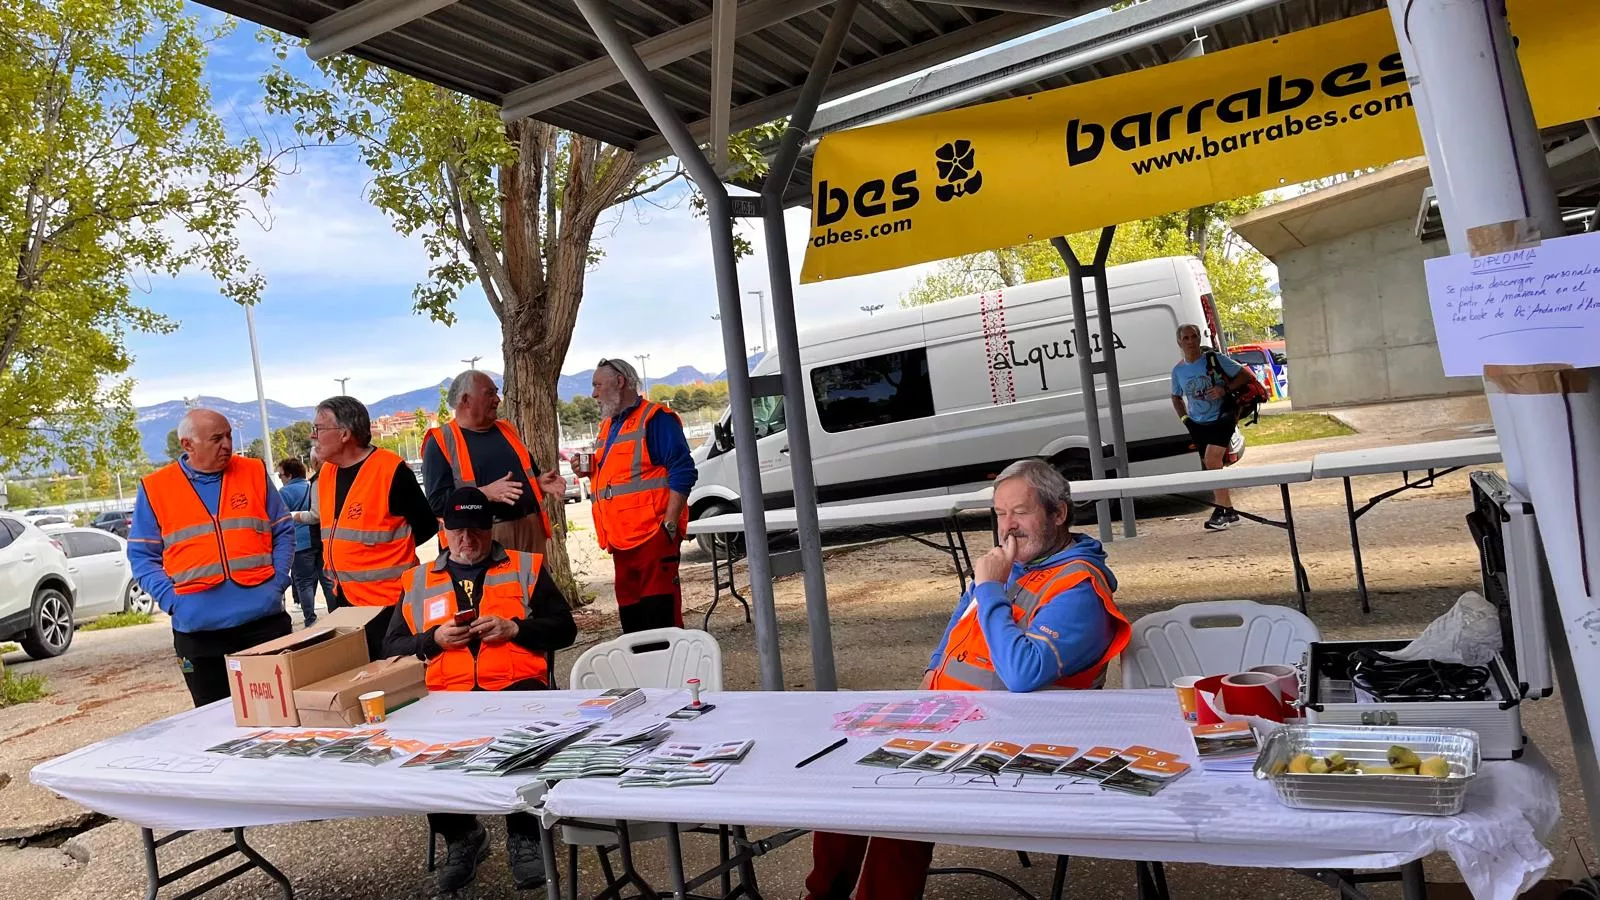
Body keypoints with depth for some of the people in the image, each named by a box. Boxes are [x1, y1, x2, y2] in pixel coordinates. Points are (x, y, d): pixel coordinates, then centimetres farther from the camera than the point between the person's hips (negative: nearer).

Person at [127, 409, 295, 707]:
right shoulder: (154, 489, 3)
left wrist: (278, 582, -4)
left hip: (265, 618, 0)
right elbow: (142, 556, 6)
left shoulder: (255, 473, 6)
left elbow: (283, 533, 10)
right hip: (198, 628, 0)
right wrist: (172, 600, -7)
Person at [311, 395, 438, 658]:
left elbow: (426, 526, -9)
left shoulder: (391, 470, -15)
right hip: (345, 600, 8)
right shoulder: (327, 472, 8)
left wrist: (386, 550, -3)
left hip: (389, 603, -8)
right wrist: (334, 561, 9)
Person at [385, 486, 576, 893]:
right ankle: (460, 835, 2)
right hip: (447, 695, 2)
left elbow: (564, 627, 9)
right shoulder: (418, 581, 20)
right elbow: (392, 648, 16)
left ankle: (523, 835, -8)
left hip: (515, 687, -2)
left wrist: (513, 628, -6)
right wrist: (434, 638, -3)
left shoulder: (526, 567, 16)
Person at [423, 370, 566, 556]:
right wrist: (487, 493, -23)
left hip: (530, 529, 6)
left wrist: (539, 482, 4)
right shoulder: (441, 441, -3)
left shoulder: (506, 429, 17)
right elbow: (437, 502, -12)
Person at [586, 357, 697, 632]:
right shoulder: (608, 426, 21)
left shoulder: (655, 419, -6)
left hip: (652, 533, -9)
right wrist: (591, 472, 10)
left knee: (660, 609, -9)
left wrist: (669, 524, -19)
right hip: (621, 536, 9)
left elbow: (682, 473, -14)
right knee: (630, 612, 12)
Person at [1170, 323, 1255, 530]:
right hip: (1198, 425, 5)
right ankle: (1228, 511, 22)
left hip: (1221, 418, -5)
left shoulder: (1215, 359, -6)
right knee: (1209, 467, 8)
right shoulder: (1178, 370, 6)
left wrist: (1225, 388, -18)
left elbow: (1246, 375, -3)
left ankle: (1222, 510, -15)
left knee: (1211, 460, -23)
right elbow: (1176, 397, 23)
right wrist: (1185, 418, 7)